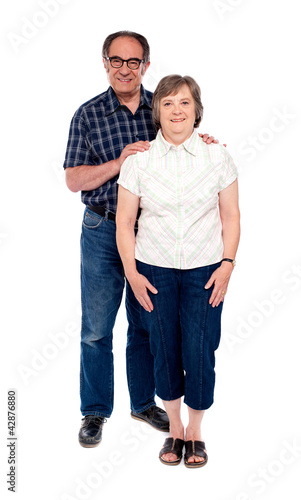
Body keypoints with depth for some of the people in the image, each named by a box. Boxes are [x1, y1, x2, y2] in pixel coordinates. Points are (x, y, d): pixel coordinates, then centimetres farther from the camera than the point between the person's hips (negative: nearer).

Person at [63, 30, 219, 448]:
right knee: (96, 328, 5)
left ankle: (143, 402, 32)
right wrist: (118, 163, -21)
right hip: (103, 232, -2)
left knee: (147, 324, 14)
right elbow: (73, 180, -6)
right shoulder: (88, 115, -3)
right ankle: (95, 411, 23)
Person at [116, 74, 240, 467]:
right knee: (164, 350, 9)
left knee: (200, 353, 0)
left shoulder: (217, 156, -1)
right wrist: (132, 273, -5)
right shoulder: (138, 160, -3)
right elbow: (124, 221, 0)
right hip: (154, 270, 1)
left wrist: (227, 264, -5)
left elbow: (230, 215, 3)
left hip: (205, 271, 0)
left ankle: (195, 432, 23)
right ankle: (174, 429, 29)